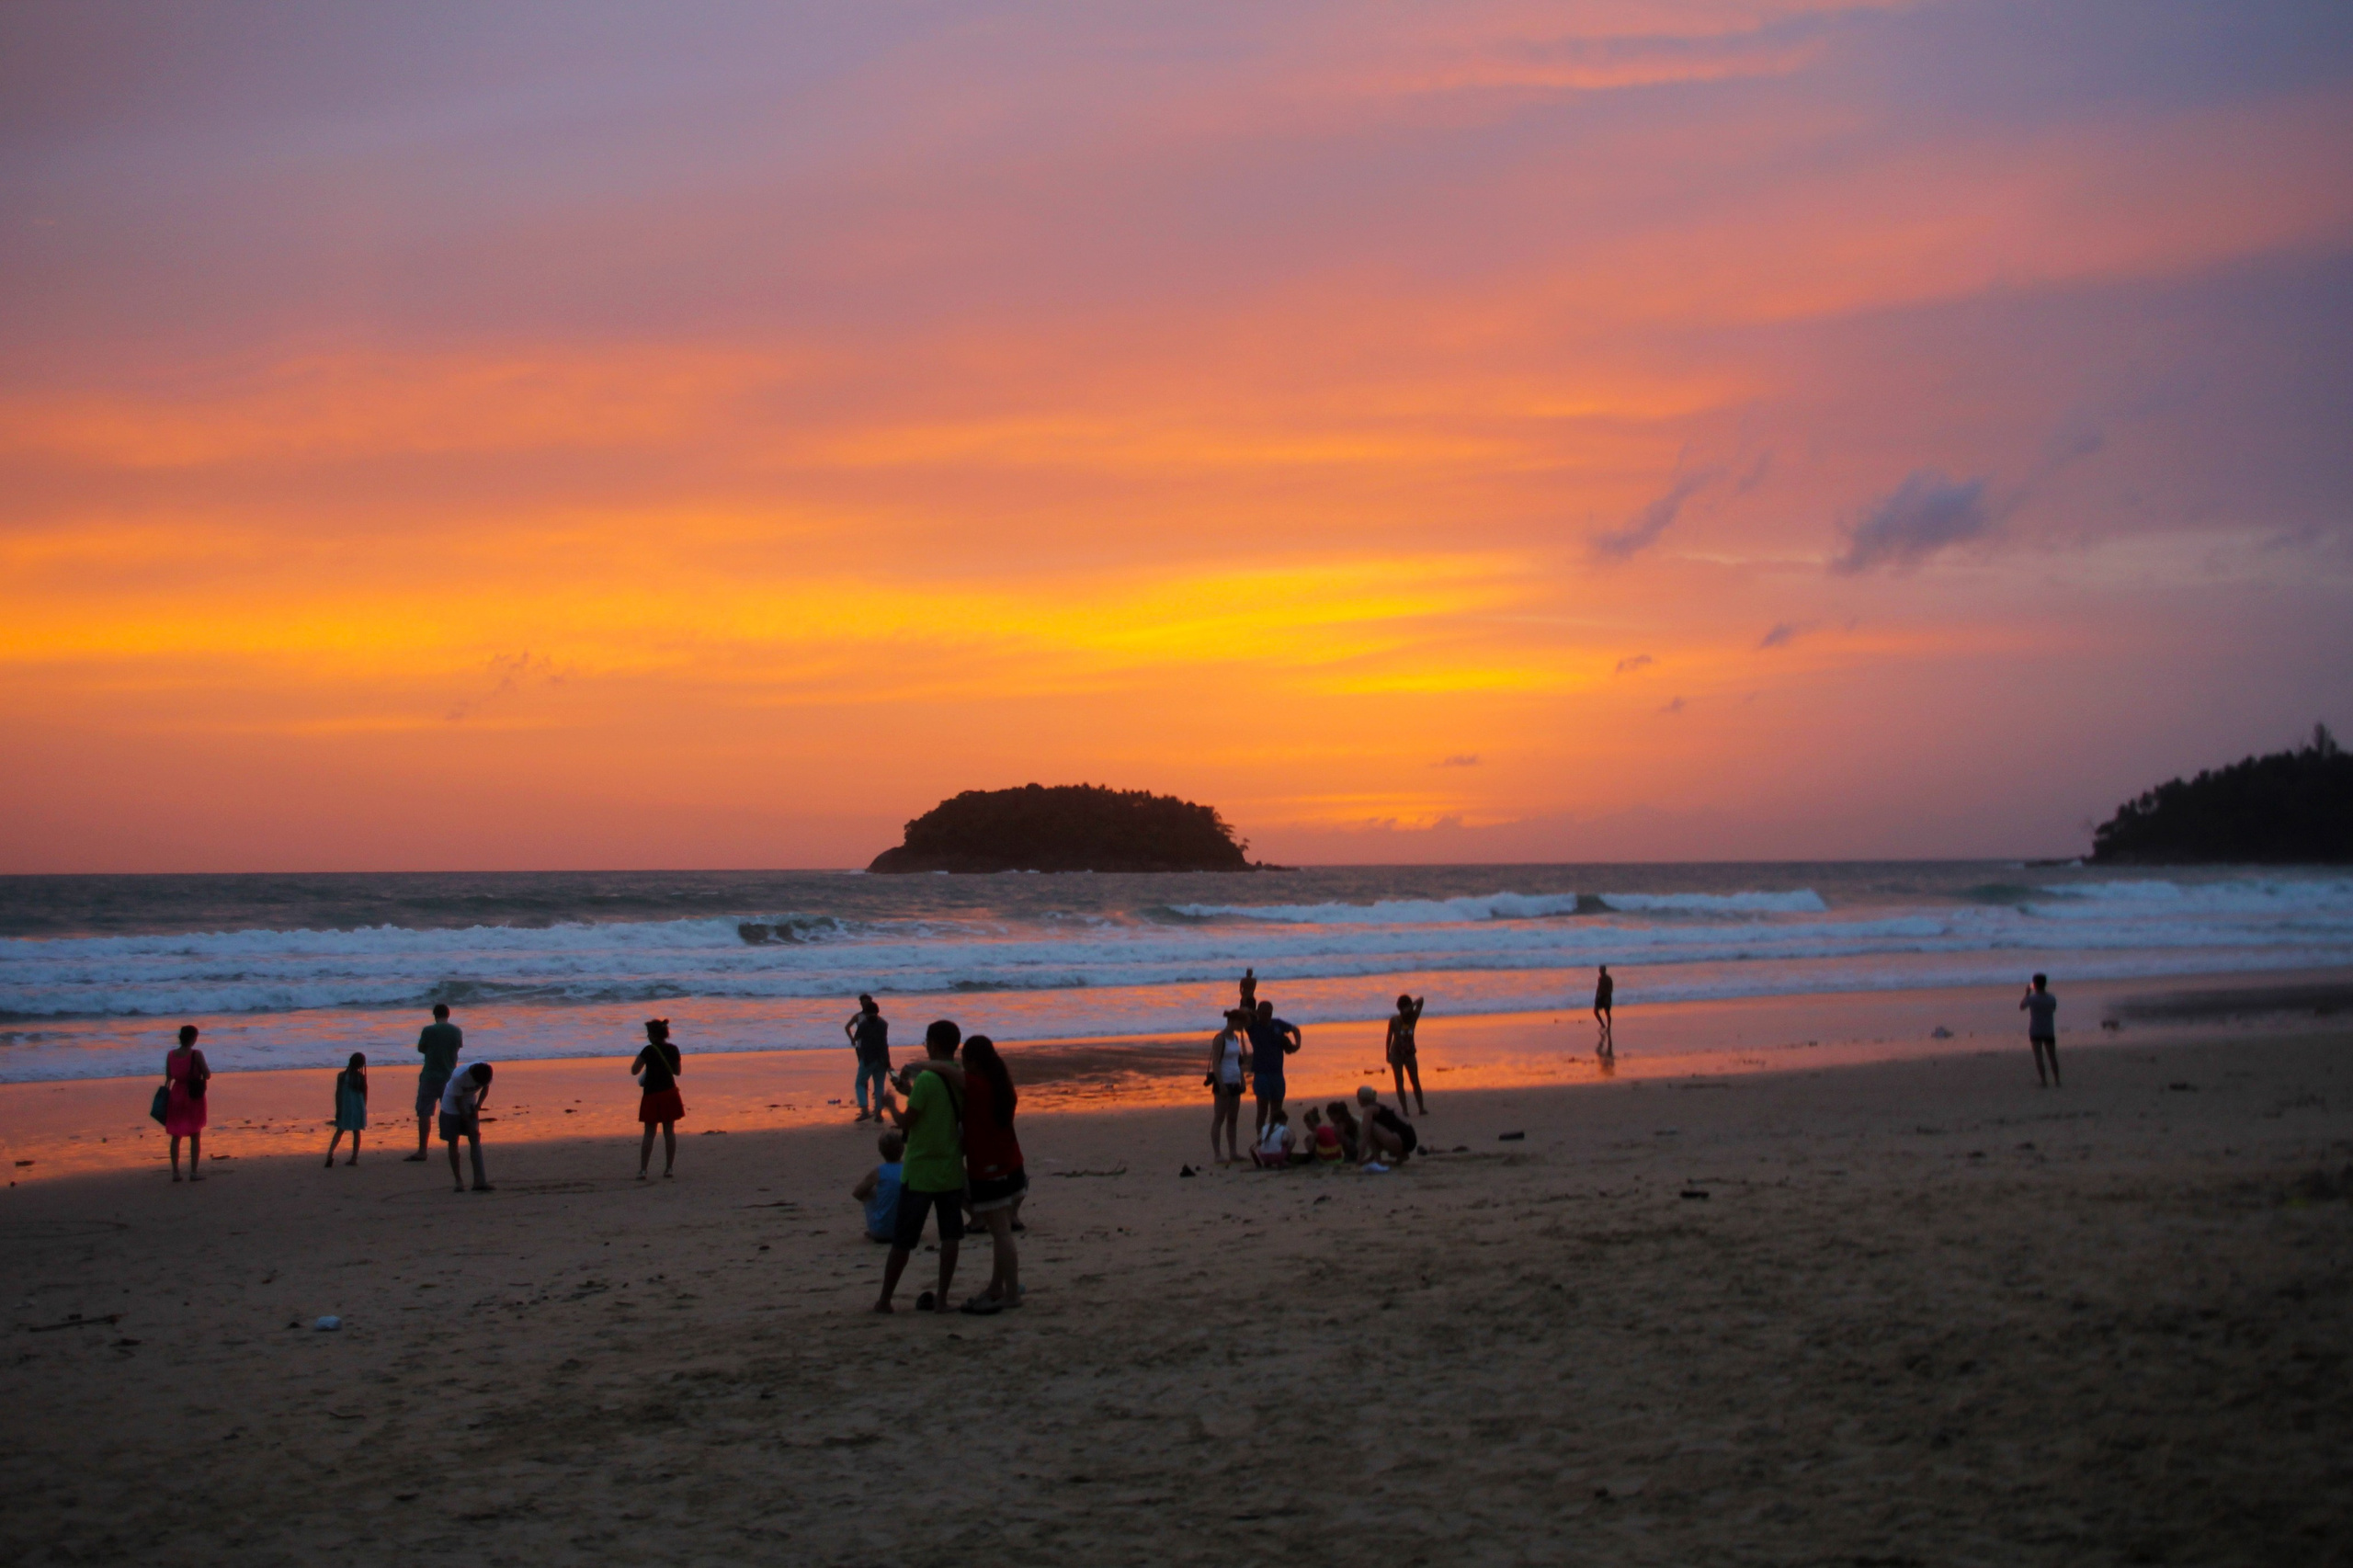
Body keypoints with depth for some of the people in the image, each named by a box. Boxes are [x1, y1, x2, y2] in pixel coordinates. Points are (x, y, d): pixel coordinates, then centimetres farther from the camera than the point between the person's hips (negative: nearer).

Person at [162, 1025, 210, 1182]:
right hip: (194, 1097, -4)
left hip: (177, 1095, 4)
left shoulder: (170, 1055, -3)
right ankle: (194, 1172, 5)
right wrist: (206, 1068, 8)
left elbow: (169, 1077, 7)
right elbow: (207, 1075, -13)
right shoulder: (197, 1055, -16)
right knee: (195, 1136, 6)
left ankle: (175, 1171, 12)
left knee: (175, 1136, 13)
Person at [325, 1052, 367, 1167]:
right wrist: (364, 1108, 13)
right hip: (358, 1108, 0)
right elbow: (365, 1094, 0)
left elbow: (338, 1093, -5)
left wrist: (338, 1109, 0)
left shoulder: (342, 1076, -6)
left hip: (344, 1107, 0)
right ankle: (354, 1158, 8)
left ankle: (331, 1152, -11)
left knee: (340, 1131, 9)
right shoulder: (361, 1077, -6)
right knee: (356, 1132, 9)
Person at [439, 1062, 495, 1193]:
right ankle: (458, 1181, 6)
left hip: (470, 1106, 4)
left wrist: (478, 1106, -15)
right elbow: (458, 1102, -24)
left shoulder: (486, 1071, -24)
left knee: (475, 1141, -6)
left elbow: (485, 1088, -1)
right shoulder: (458, 1077, -35)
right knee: (453, 1142, -3)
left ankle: (479, 1181, -11)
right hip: (452, 1107, -4)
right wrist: (470, 1124, -20)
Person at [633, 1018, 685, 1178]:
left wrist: (639, 1059, 10)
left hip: (652, 1094, -4)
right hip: (670, 1093, 4)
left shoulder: (649, 1051, -13)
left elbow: (634, 1071, -8)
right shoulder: (673, 1049, 1)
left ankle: (643, 1170, -1)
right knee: (669, 1131, 7)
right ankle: (668, 1168, 7)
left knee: (649, 1133, 1)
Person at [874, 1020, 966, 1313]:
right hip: (951, 1169, 4)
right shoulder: (963, 1079, 2)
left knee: (902, 1241, 6)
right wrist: (911, 1090, 22)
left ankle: (885, 1299, 16)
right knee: (950, 1235, 8)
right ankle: (942, 1298, 5)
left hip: (919, 1171, -4)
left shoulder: (926, 1079, -17)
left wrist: (890, 1106, 7)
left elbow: (906, 1122, -13)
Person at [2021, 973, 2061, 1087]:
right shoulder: (2052, 999, -4)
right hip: (2049, 1031, 3)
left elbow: (2021, 1007, 3)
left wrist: (2027, 993, 11)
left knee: (2038, 1057, 0)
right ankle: (2057, 1079, 13)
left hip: (2035, 1032, -3)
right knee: (2052, 1056, 12)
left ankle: (2043, 1081, -6)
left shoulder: (2032, 999, -14)